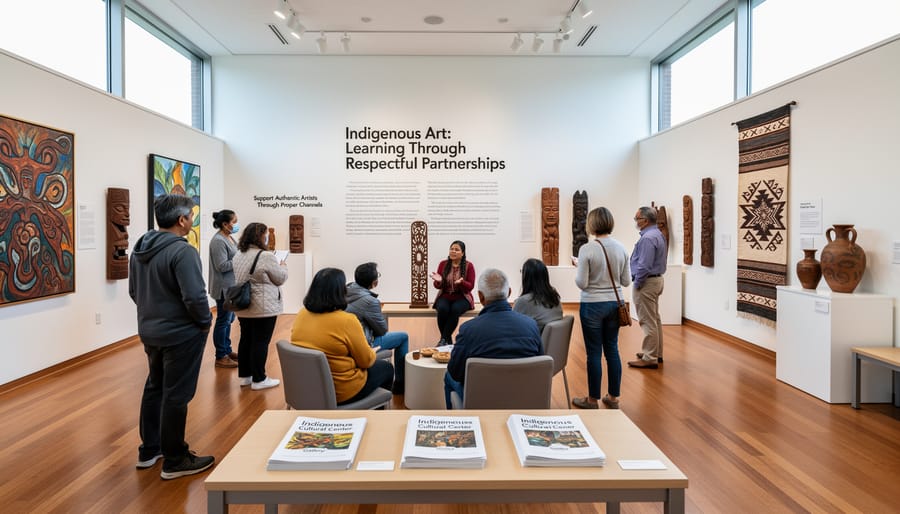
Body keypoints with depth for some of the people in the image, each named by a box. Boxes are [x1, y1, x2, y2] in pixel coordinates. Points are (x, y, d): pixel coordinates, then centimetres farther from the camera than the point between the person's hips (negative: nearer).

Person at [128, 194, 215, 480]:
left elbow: (134, 291, 13)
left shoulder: (140, 248, 6)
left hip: (149, 331, 9)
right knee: (176, 396, 1)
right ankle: (175, 461, 13)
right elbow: (195, 296, -27)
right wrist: (205, 322, -10)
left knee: (155, 387, 21)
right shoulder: (182, 251, -22)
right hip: (180, 334, -9)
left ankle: (149, 450, 34)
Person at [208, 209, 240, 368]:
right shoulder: (218, 241, -17)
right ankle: (220, 357, 8)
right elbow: (222, 266, -22)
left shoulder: (229, 238, 11)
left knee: (229, 319, 17)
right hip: (224, 288, -9)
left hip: (231, 286, 9)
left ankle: (227, 350, 29)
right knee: (223, 321, -1)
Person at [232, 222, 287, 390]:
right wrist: (283, 266, 10)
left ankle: (244, 375, 22)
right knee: (260, 342, -2)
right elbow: (280, 279, -9)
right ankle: (258, 379, 4)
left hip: (243, 306, 9)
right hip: (263, 308, -8)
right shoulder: (266, 256, -17)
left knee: (246, 339, 14)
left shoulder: (239, 256, 10)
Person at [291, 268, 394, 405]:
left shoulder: (301, 314, -6)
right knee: (386, 367, 20)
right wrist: (371, 352, 8)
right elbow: (366, 361, -15)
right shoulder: (347, 321, -26)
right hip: (340, 393, -7)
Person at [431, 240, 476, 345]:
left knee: (455, 309, -34)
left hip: (462, 297, -2)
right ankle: (448, 340, -17)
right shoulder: (443, 264, 4)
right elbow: (438, 286, 5)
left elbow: (470, 286, -6)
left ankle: (444, 339, -24)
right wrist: (438, 281, -19)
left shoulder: (469, 266, -2)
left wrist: (461, 282, -27)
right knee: (442, 309, -32)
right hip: (445, 296, 2)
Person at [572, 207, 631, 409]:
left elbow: (581, 283, -14)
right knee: (612, 350, 14)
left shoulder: (587, 249, -16)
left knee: (594, 353, 4)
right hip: (614, 303, 5)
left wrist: (578, 269, 4)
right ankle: (613, 397, 24)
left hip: (593, 305, -5)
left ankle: (593, 399, 16)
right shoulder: (620, 248, 1)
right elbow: (626, 281, 4)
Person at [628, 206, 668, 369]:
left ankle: (649, 358, -2)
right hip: (656, 279, 11)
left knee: (647, 321, -6)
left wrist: (637, 284, -14)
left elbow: (644, 265, -25)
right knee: (655, 319, 17)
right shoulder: (658, 234, 12)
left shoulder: (648, 238, -21)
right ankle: (656, 353, 27)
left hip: (647, 282, -11)